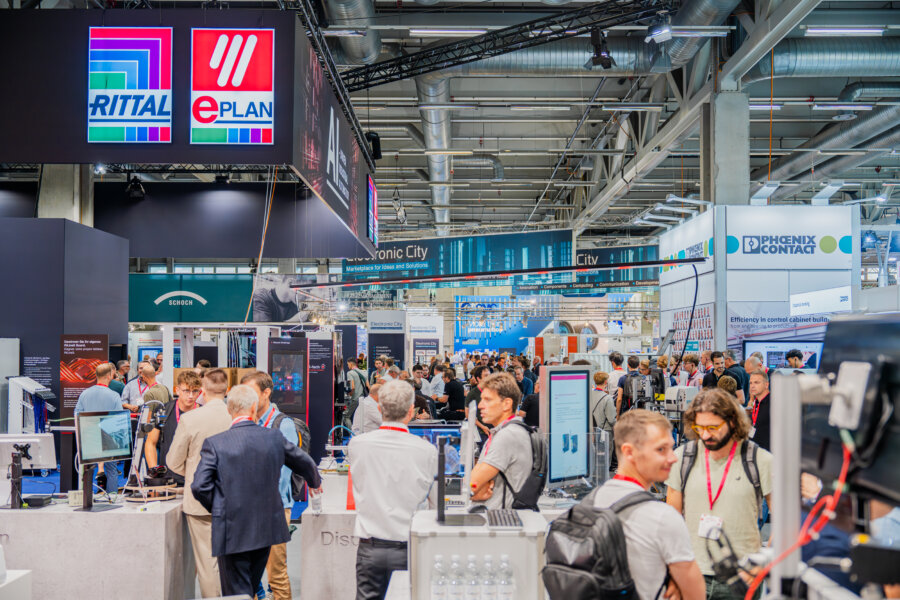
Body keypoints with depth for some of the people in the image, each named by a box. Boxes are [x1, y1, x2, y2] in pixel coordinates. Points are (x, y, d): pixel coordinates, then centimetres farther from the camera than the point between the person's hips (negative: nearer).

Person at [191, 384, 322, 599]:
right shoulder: (274, 438, -1)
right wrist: (315, 483, 37)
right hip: (266, 527, 4)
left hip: (232, 531, -4)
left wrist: (217, 507, 6)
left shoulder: (215, 444, -12)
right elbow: (304, 463, 15)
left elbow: (199, 486, -15)